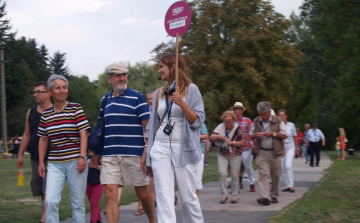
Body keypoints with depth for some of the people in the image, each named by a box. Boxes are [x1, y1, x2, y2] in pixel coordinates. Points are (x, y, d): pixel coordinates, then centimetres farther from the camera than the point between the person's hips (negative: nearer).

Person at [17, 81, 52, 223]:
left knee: (48, 190, -11)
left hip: (51, 158, -6)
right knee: (40, 189, 10)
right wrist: (20, 154, 14)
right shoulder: (31, 112, 11)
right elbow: (26, 135, 17)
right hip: (35, 157, 6)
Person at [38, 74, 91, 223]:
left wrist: (82, 157, -14)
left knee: (78, 202, 3)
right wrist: (41, 162, 10)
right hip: (55, 163, 2)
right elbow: (43, 139, 15)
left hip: (75, 161, -2)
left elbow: (83, 134, -5)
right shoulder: (46, 114, 10)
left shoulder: (76, 109, 0)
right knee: (50, 201, -9)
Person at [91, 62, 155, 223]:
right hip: (109, 155, 4)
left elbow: (148, 126, -5)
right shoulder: (105, 100, 13)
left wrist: (148, 151, -15)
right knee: (110, 195, -6)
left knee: (143, 194, 8)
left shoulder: (136, 97, -1)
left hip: (133, 154, -3)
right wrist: (96, 152, 17)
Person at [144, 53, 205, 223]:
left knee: (188, 197, 2)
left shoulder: (191, 89, 0)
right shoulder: (159, 93, 13)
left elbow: (198, 121, -6)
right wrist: (146, 153, 15)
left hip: (183, 149, -3)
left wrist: (182, 104, -20)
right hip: (160, 149, 3)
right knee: (164, 199, -6)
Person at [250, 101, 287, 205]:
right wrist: (256, 135, -8)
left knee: (275, 175, 6)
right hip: (261, 153, 1)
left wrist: (273, 134, -13)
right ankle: (265, 197, -21)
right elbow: (250, 135, 16)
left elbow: (285, 135, 0)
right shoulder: (256, 122, 9)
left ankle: (274, 195, 22)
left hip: (275, 152, 0)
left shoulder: (278, 121, 1)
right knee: (264, 174, -13)